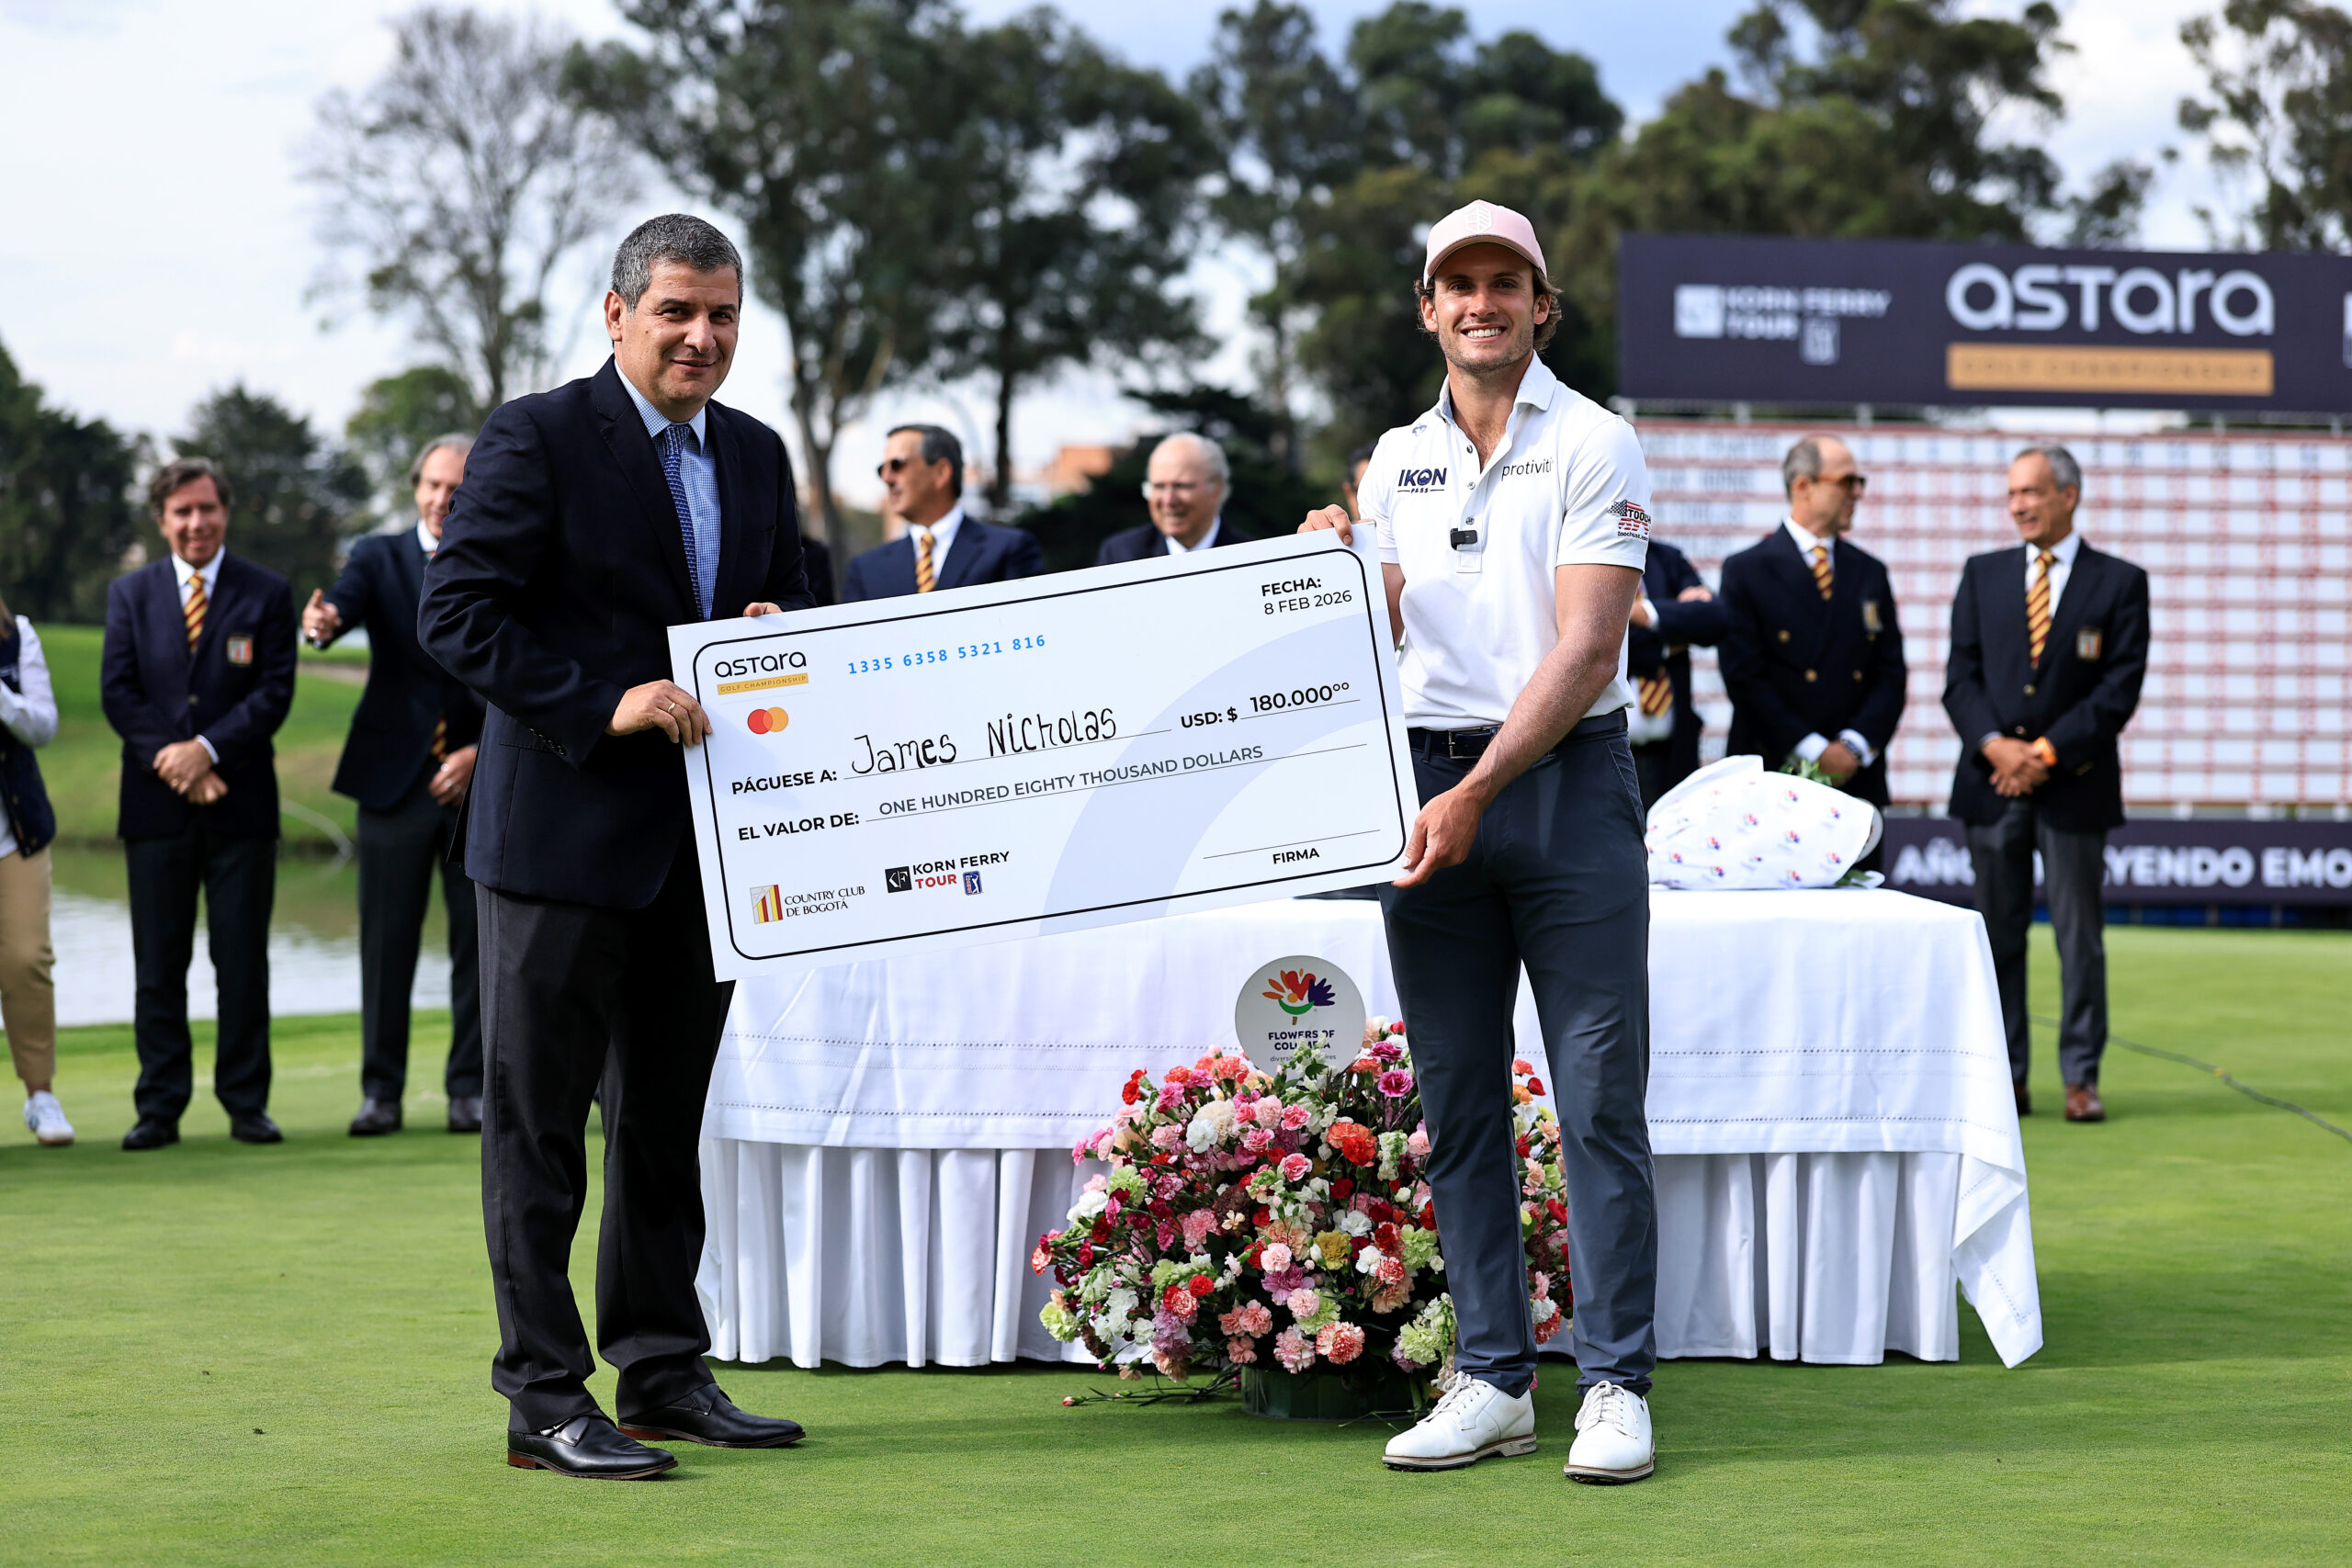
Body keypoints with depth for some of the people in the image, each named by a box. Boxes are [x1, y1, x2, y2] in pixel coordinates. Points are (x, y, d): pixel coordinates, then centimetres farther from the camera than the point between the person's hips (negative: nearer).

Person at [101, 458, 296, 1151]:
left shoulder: (267, 593, 4)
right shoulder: (130, 594, 9)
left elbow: (275, 691, -4)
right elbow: (117, 692, 3)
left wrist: (207, 749, -14)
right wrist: (170, 761, -10)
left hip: (241, 803, -1)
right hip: (156, 803, 1)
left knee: (242, 959, 2)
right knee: (158, 963, 3)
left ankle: (246, 1101, 8)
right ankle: (159, 1107, 7)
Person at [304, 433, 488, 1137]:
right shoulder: (380, 557, 5)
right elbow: (347, 599, -16)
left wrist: (480, 753, -10)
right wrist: (323, 620, -40)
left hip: (481, 778, 1)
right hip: (394, 778, 0)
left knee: (479, 941, 2)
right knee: (386, 941, 1)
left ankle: (470, 1087, 10)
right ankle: (381, 1090, 8)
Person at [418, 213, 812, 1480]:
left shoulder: (756, 456, 12)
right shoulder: (536, 438, -8)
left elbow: (788, 598, 24)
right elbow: (456, 614, -14)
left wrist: (782, 627, 0)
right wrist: (605, 704, -21)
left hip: (701, 840, 7)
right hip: (563, 834, -7)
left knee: (667, 1119, 15)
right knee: (537, 1125, 0)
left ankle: (663, 1374, 24)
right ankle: (544, 1400, 4)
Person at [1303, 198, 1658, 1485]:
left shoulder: (1593, 446, -2)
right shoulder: (1398, 460, 14)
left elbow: (1587, 652, -11)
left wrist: (1479, 792, -18)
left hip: (1567, 779, -5)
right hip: (1429, 785, 5)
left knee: (1600, 1098, -6)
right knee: (1456, 1100, 5)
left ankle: (1617, 1384, -3)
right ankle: (1493, 1379, 11)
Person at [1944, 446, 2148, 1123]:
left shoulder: (2119, 583, 2)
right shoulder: (1982, 575, 11)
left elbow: (2120, 688, -5)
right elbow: (1961, 676, 5)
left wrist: (2047, 752, -12)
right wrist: (1994, 745, -12)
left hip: (2074, 782, -3)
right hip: (1993, 781, 3)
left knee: (2080, 936, 0)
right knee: (1998, 934, 4)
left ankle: (2081, 1077, 6)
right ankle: (2005, 1079, 9)